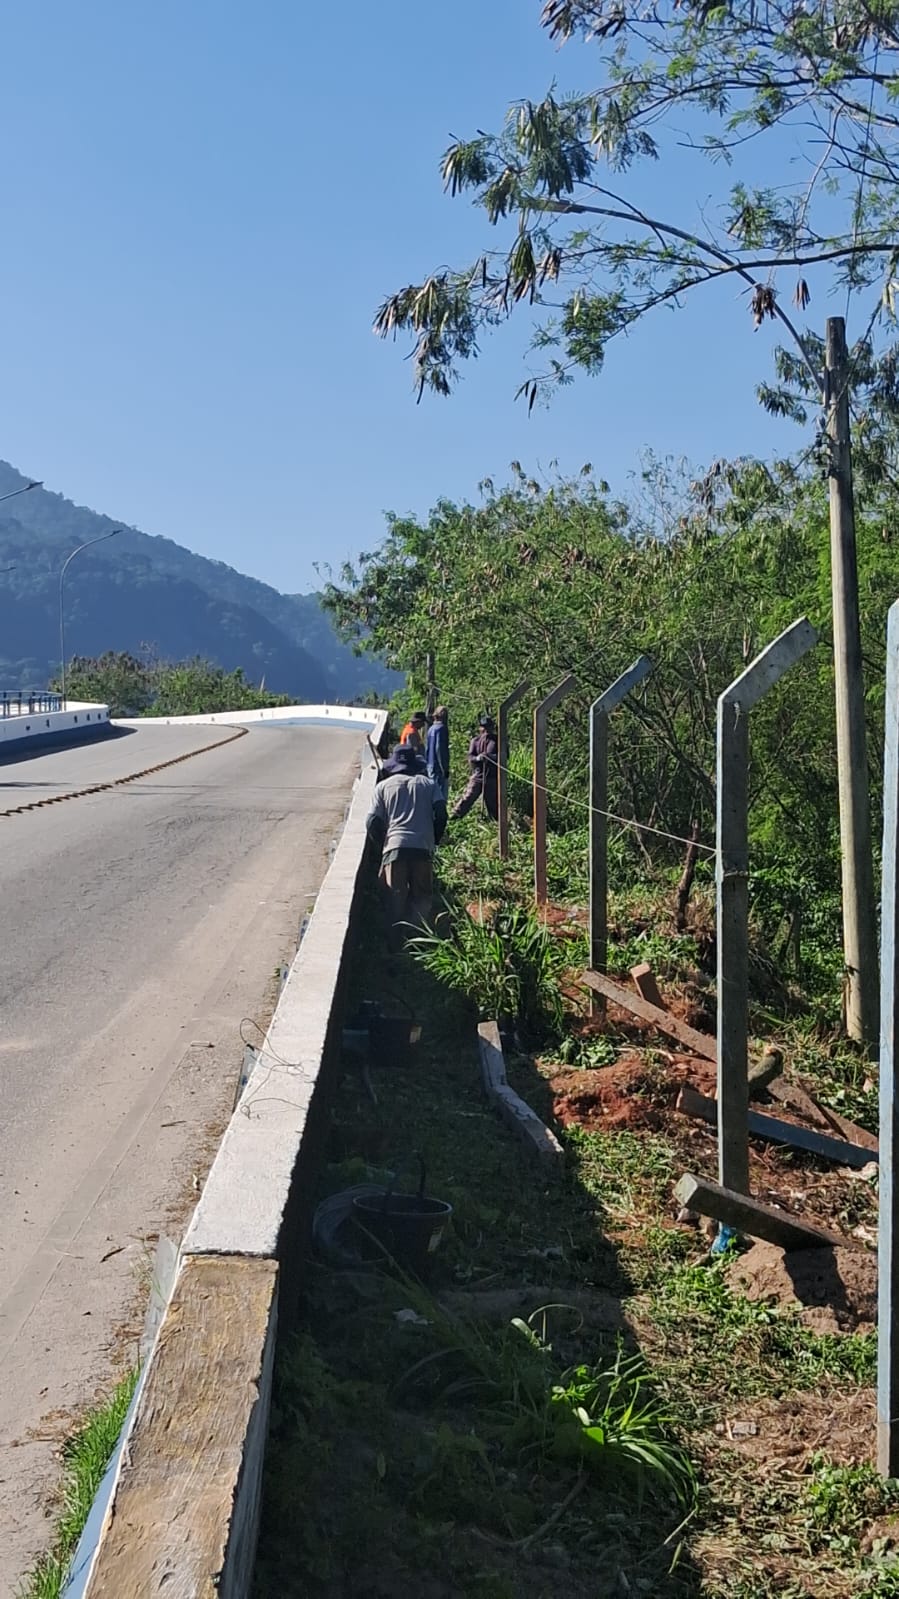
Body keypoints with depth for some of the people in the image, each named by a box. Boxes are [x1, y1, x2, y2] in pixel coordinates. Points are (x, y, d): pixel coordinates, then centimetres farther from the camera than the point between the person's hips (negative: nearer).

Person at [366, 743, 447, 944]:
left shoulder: (384, 786, 14)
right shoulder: (427, 783, 17)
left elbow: (372, 823, 6)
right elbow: (441, 814, 3)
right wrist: (434, 842, 14)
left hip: (394, 847, 0)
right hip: (423, 848, 0)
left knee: (395, 899, 6)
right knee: (421, 898, 12)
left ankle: (394, 945, 1)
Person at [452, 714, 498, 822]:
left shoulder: (497, 741, 2)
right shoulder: (475, 741, 8)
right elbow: (470, 757, 1)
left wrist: (489, 756, -26)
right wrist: (477, 758, -22)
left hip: (492, 777, -1)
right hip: (477, 775, 1)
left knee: (493, 802, 7)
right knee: (468, 798, -4)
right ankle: (454, 818, -1)